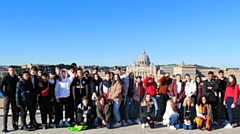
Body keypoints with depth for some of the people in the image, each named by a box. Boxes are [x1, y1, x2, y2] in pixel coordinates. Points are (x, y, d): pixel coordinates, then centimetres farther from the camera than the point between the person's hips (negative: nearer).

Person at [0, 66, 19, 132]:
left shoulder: (16, 78, 6)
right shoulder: (6, 78, -5)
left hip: (14, 97, 4)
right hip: (7, 97, -4)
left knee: (14, 111, 9)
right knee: (6, 112, -2)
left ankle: (14, 125, 20)